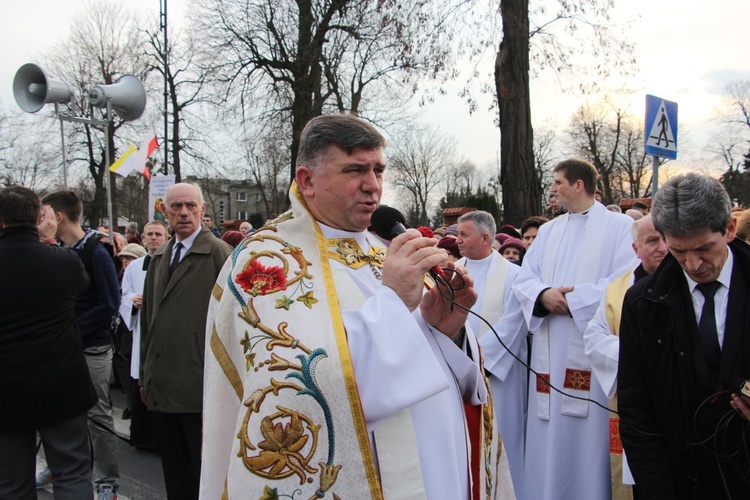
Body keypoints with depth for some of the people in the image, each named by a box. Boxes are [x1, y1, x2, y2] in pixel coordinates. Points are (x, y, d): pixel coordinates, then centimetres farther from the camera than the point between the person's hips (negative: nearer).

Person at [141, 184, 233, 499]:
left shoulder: (218, 253, -8)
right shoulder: (159, 257, 14)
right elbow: (147, 316, 17)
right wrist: (146, 373, 15)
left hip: (200, 385, -7)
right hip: (163, 384, 7)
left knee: (205, 469, 5)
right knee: (173, 468, 17)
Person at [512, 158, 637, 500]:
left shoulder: (620, 226, 0)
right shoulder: (548, 231, 17)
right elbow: (523, 281, 9)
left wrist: (571, 298, -14)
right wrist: (544, 295, -12)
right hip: (550, 353, 5)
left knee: (589, 434, 0)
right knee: (549, 436, 9)